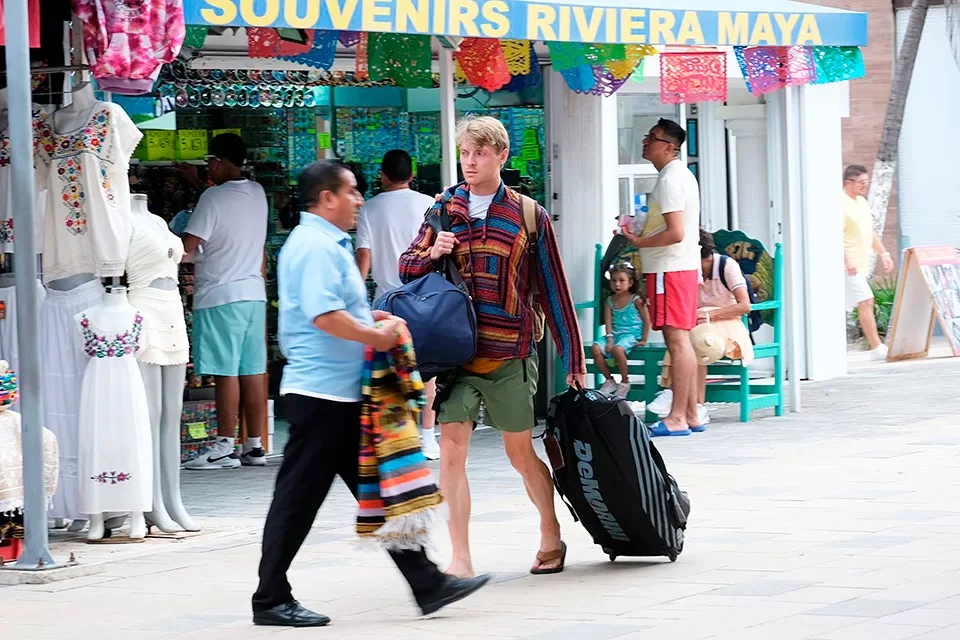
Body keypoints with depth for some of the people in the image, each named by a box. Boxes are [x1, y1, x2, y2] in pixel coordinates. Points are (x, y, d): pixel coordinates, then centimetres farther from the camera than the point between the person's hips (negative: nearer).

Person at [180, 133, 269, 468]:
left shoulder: (213, 198, -13)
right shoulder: (257, 193, 9)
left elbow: (187, 247, -14)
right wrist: (199, 182, 41)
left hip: (221, 295, -7)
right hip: (254, 292, 7)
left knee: (226, 373, -7)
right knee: (252, 372, 7)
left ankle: (224, 448, -6)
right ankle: (255, 446, 9)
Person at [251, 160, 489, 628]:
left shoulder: (328, 244, 18)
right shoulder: (315, 247, -16)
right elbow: (325, 316, -27)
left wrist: (373, 318, 13)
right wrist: (376, 336, -16)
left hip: (343, 394, 11)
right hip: (322, 392, -11)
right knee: (299, 498, -3)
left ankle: (427, 583, 13)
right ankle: (271, 601, 4)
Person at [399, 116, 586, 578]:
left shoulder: (528, 216, 2)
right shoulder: (444, 209, 8)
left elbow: (553, 289, 5)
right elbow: (407, 269, 14)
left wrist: (572, 357, 5)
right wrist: (430, 253, -9)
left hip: (509, 354, -1)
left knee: (520, 453, 10)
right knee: (451, 449, -10)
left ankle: (551, 536, 31)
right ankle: (461, 559, -7)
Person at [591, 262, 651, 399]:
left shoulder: (636, 300, -1)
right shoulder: (610, 301, 11)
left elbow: (646, 320, 0)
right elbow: (608, 321, 3)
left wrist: (643, 340, -5)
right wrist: (610, 339, -12)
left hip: (631, 334, -5)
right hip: (615, 333, 5)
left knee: (618, 349, -37)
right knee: (596, 348, -22)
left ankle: (625, 382, -15)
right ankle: (609, 380, -4)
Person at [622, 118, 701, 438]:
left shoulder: (670, 180, -15)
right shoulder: (682, 175, 18)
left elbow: (676, 233, -23)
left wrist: (639, 242, -12)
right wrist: (641, 235, 19)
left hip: (669, 268, -11)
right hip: (682, 266, 11)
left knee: (677, 341, -10)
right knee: (681, 341, 12)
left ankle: (678, 417, -11)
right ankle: (691, 413, 14)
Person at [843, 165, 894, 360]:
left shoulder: (862, 202, 18)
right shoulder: (841, 204, -13)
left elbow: (870, 232, 26)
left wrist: (883, 253, 20)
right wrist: (847, 260, -27)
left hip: (861, 266, 9)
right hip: (850, 266, -9)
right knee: (866, 302, -13)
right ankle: (877, 348, -13)